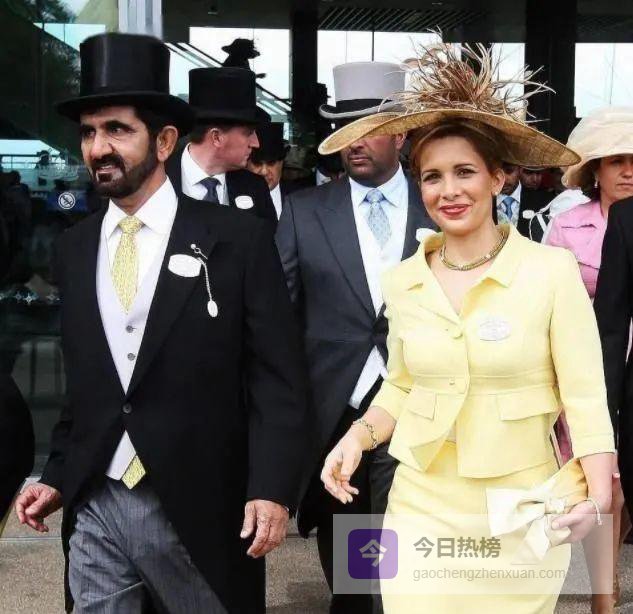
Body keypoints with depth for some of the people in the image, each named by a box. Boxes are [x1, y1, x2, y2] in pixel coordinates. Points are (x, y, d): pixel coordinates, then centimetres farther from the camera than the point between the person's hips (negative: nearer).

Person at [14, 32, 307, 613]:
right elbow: (81, 380, 14)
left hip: (198, 508, -3)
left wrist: (272, 488, -15)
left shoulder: (239, 239, -7)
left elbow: (276, 376, -8)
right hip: (94, 507, 4)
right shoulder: (75, 246, 7)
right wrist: (57, 477, 9)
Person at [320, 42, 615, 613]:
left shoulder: (553, 270, -10)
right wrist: (359, 437, -4)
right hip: (421, 511, 3)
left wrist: (597, 495, -22)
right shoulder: (401, 282, 2)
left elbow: (586, 397, -9)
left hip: (524, 516, -2)